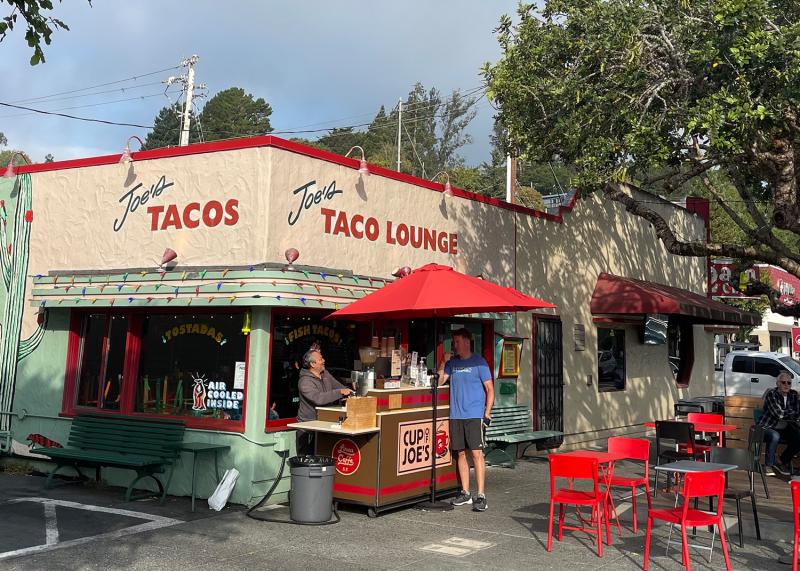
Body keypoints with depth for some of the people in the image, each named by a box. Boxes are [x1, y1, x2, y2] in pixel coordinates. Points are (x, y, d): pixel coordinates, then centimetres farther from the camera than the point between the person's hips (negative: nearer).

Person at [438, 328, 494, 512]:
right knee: (461, 453, 8)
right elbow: (439, 381, 3)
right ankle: (465, 493, 17)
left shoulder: (479, 362, 0)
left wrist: (487, 413, -8)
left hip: (474, 415, -5)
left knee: (477, 453, -9)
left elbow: (490, 389, -1)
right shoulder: (452, 363, 14)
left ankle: (480, 496, -8)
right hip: (456, 415, 5)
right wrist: (443, 362, -6)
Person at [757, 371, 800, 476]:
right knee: (775, 436, -37)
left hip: (786, 428, 6)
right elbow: (779, 414, -22)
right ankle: (769, 465, -19)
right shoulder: (771, 394, -13)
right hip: (768, 427, -6)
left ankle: (784, 461, 6)